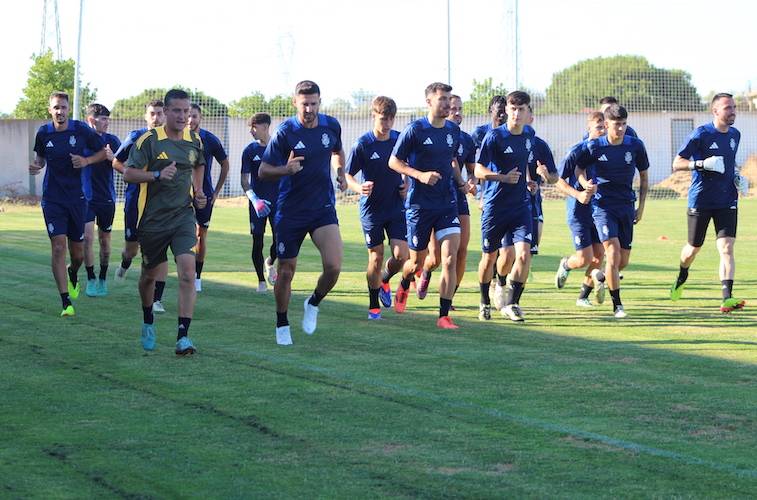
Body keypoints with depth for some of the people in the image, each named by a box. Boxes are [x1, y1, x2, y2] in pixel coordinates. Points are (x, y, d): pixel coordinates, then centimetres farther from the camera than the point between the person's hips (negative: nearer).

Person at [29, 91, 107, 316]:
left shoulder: (81, 130, -5)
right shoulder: (43, 133, -1)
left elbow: (103, 152, 6)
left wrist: (86, 160, -12)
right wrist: (36, 166, -5)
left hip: (77, 197, 1)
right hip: (52, 198, 0)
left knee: (77, 253, 9)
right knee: (58, 246, -13)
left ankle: (73, 274, 47)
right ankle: (66, 302, -9)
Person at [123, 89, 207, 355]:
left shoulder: (195, 141, 5)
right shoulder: (149, 140, -9)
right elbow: (129, 173, -10)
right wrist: (158, 175, -25)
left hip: (183, 215, 2)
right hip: (152, 219, -2)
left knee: (188, 273, -16)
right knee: (149, 274, 14)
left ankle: (183, 336, -17)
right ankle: (148, 322, 41)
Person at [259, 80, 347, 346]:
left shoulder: (331, 126, 2)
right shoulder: (285, 132, -10)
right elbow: (263, 171, -9)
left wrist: (340, 172, 9)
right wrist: (285, 169, -27)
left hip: (324, 209, 2)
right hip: (290, 212, -2)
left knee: (334, 266, -16)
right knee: (286, 271, 5)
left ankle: (313, 304, 13)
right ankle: (282, 324, 25)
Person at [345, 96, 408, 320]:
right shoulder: (363, 144, -11)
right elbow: (347, 175, -6)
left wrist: (408, 185, 0)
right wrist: (359, 188, -26)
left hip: (396, 207, 3)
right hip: (372, 209, -2)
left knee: (401, 256, -7)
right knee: (376, 257, 2)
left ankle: (385, 280, 26)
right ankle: (374, 304, 20)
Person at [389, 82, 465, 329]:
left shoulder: (454, 130, 7)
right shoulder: (414, 130, -9)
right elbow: (394, 162, -5)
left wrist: (460, 183, 10)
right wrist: (420, 175, -18)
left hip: (447, 203, 3)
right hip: (419, 204, -3)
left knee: (450, 258, -12)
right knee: (417, 262, 9)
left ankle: (444, 316, -8)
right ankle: (404, 285, 46)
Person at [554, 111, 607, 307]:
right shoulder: (577, 151, -10)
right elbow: (559, 180, -7)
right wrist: (578, 194, -19)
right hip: (578, 211, -5)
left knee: (599, 256, 2)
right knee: (585, 259, -8)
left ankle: (584, 296, 18)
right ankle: (565, 265, 26)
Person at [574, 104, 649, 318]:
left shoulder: (635, 146, -1)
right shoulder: (594, 146, -7)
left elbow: (643, 175, 11)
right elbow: (579, 168, 9)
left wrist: (641, 206, 9)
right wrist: (585, 183, -13)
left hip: (626, 207, 3)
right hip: (602, 206, -3)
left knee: (623, 262, 6)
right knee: (613, 254, -18)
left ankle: (602, 277, 40)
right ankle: (617, 305, -9)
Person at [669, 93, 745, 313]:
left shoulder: (735, 135, 8)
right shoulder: (701, 134, -11)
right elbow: (677, 163, -10)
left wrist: (737, 177, 8)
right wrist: (702, 164, -24)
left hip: (727, 201, 3)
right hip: (701, 201, -3)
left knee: (727, 247, -13)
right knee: (693, 248, 11)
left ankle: (727, 298, -20)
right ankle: (682, 278, 44)